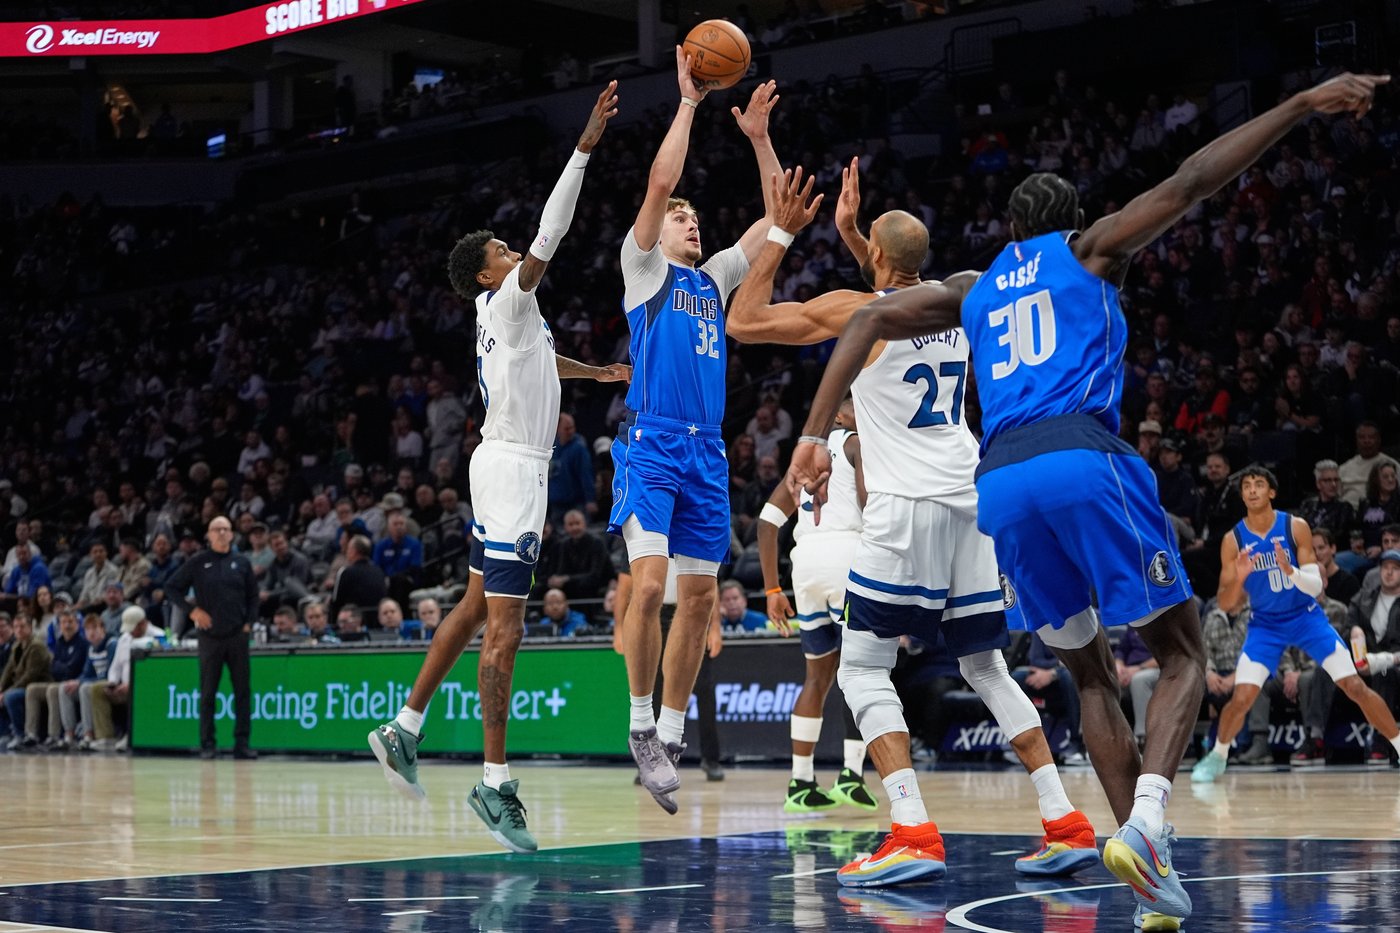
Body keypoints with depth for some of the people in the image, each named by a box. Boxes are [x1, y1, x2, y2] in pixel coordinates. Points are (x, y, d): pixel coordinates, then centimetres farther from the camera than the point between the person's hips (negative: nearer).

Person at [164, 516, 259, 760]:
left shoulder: (241, 563, 7)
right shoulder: (197, 563, 2)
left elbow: (253, 595, 13)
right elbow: (173, 588, 5)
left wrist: (249, 622, 1)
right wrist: (192, 610, -8)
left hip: (238, 636, 1)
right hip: (210, 637, -1)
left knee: (242, 691, 0)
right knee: (208, 692, 3)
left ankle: (242, 742, 4)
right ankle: (207, 744, 9)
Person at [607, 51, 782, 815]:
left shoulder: (714, 279, 21)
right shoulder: (643, 266, 6)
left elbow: (779, 218, 20)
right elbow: (659, 183, -8)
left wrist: (759, 137, 14)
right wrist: (688, 102, -4)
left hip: (705, 454, 6)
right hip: (650, 446, -6)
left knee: (700, 596, 5)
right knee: (649, 583, -19)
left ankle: (670, 736, 12)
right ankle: (640, 724, -6)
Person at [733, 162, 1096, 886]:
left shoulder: (855, 310, -2)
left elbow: (744, 320, 5)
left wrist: (781, 234, 12)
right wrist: (846, 230, 40)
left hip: (906, 506, -7)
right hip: (971, 501, 7)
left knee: (862, 670, 0)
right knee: (986, 668, 16)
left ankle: (913, 836, -15)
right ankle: (1066, 825, 10)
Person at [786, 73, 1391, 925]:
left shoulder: (973, 291, 28)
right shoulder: (1089, 249, 18)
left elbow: (869, 320, 17)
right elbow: (1190, 184, 9)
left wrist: (817, 434, 12)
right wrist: (1303, 103, 11)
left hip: (1000, 485, 4)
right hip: (1083, 461, -4)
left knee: (1091, 672, 19)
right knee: (1184, 653, 6)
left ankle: (1143, 850, 7)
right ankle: (1147, 823, -19)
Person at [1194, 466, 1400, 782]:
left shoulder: (1296, 527, -13)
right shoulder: (1234, 541, -10)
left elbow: (1316, 586, -13)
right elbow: (1225, 605, -9)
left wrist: (1290, 570, -34)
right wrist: (1238, 578, -30)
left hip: (1306, 616, 0)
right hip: (1265, 625, 0)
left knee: (1355, 686, -8)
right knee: (1241, 698, -12)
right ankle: (1217, 756, 14)